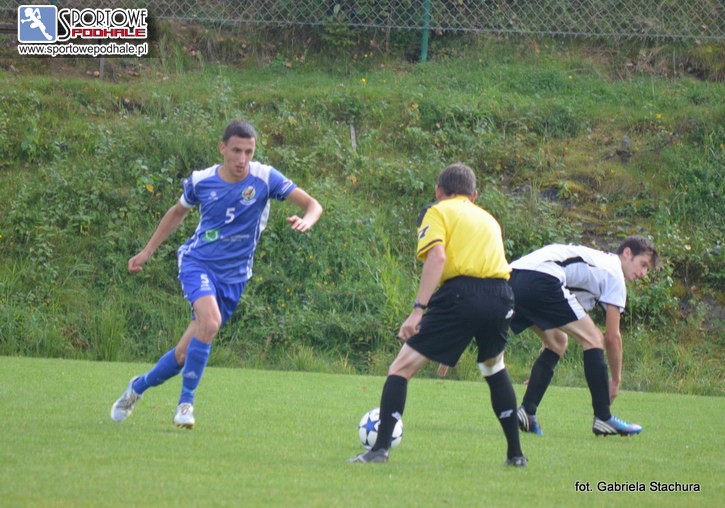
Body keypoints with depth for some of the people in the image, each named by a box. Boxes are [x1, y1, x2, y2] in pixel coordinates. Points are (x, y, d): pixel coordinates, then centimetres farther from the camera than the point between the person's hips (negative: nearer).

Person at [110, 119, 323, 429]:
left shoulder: (264, 178, -9)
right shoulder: (201, 181, -5)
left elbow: (312, 204, -8)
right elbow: (178, 213, 15)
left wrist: (306, 221, -32)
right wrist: (147, 252, 18)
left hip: (233, 276, 2)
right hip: (198, 262, -2)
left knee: (186, 353, 4)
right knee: (210, 322, -32)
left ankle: (138, 387, 30)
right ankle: (186, 401, -18)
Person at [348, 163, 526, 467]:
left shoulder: (438, 212, 12)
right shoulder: (488, 219, 30)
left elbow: (437, 257, -7)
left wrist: (418, 309, -15)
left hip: (460, 292, -5)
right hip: (500, 297, 5)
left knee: (402, 367, 1)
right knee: (494, 368, 31)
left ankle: (380, 448, -12)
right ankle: (515, 453, 30)